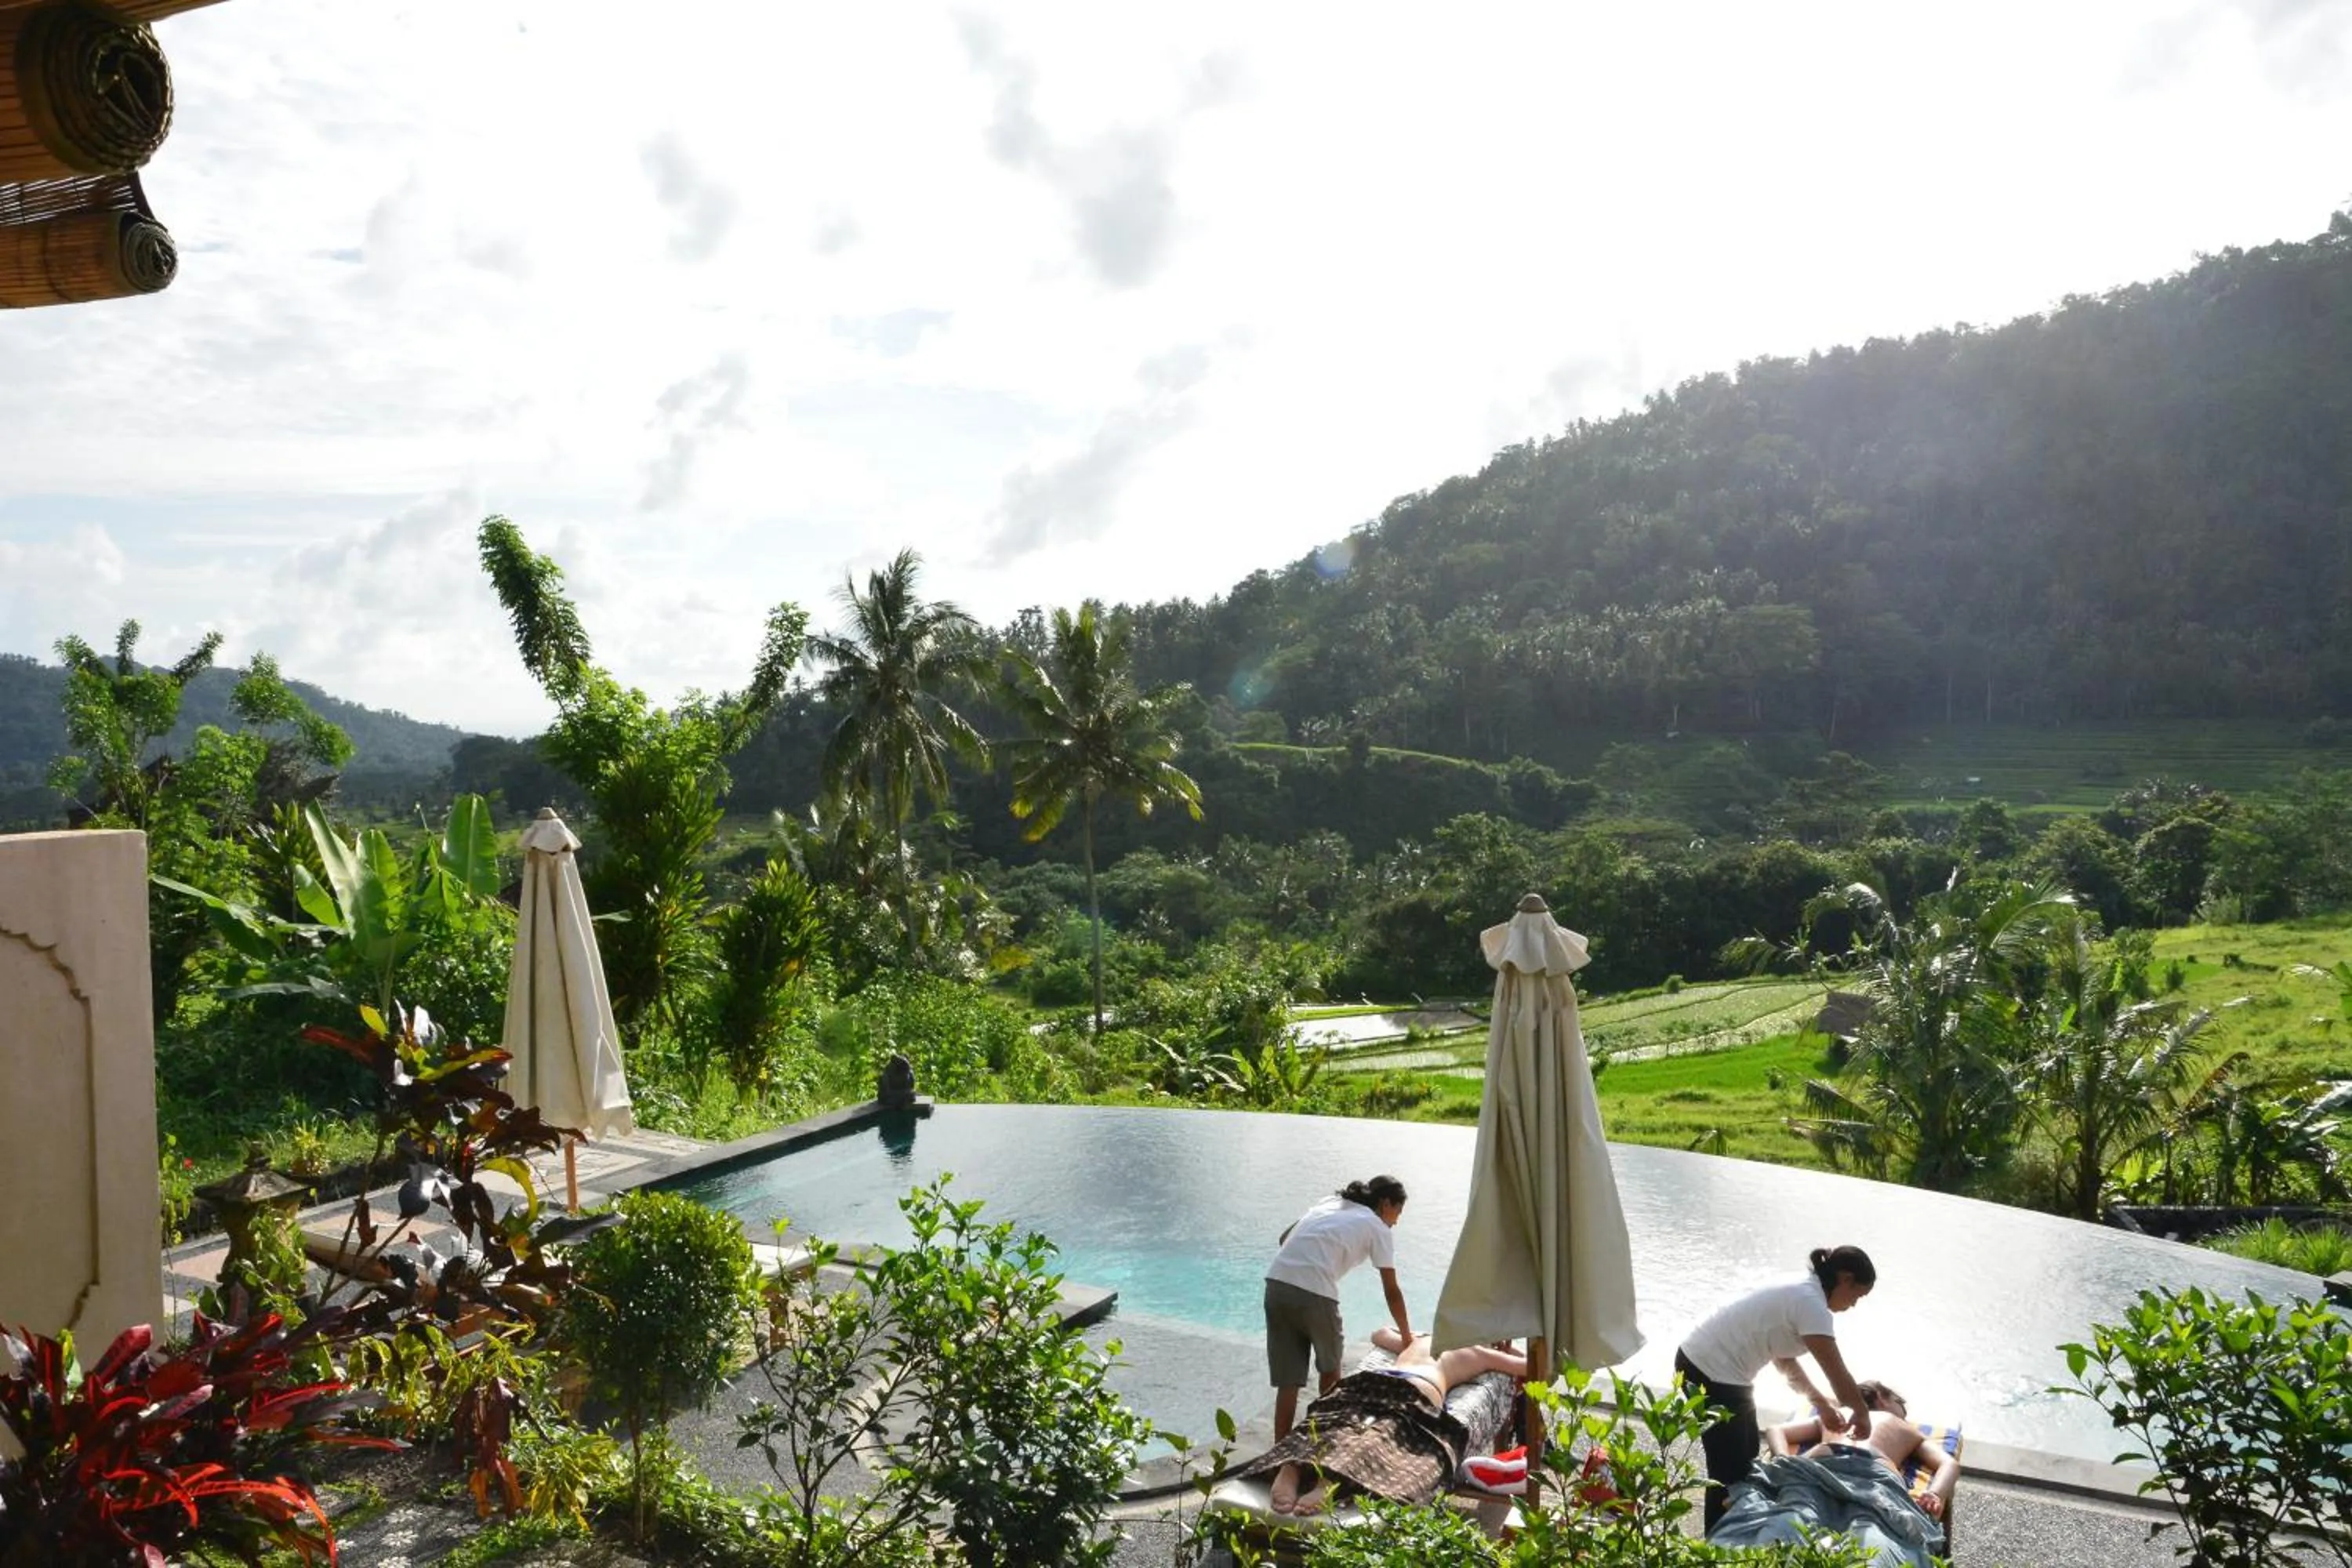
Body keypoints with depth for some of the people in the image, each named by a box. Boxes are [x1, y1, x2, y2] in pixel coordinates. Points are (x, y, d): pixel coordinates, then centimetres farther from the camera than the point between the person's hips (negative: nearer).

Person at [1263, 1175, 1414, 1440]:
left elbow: (1284, 1239, 24)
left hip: (1276, 1283, 5)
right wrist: (1407, 1336, 23)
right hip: (1314, 1292, -5)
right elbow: (1391, 1292, 13)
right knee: (1330, 1369, 21)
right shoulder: (1377, 1227, 11)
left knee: (1288, 1380, 10)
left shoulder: (1330, 1203, 27)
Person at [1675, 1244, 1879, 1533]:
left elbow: (1785, 1360, 20)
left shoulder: (1802, 1292, 10)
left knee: (1745, 1459, 21)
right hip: (1711, 1374, -10)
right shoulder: (1811, 1305, -19)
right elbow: (1838, 1374, -16)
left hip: (1710, 1364, 10)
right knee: (1730, 1470, 1)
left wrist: (1821, 1403, 17)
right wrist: (1862, 1413, 1)